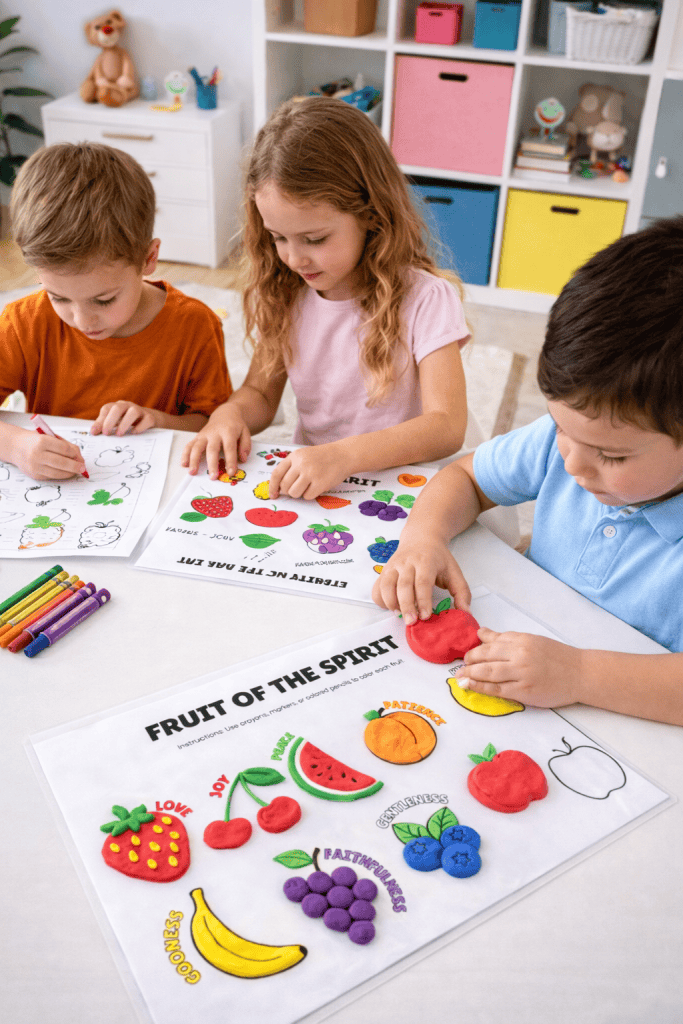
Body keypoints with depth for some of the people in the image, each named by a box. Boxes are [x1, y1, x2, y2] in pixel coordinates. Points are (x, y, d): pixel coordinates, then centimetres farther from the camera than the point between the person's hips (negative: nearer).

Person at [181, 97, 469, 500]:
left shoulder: (424, 299, -15)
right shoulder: (284, 294, 2)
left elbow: (447, 426, -21)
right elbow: (261, 392, 11)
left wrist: (343, 456, -35)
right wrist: (229, 414, -14)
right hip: (306, 486, 3)